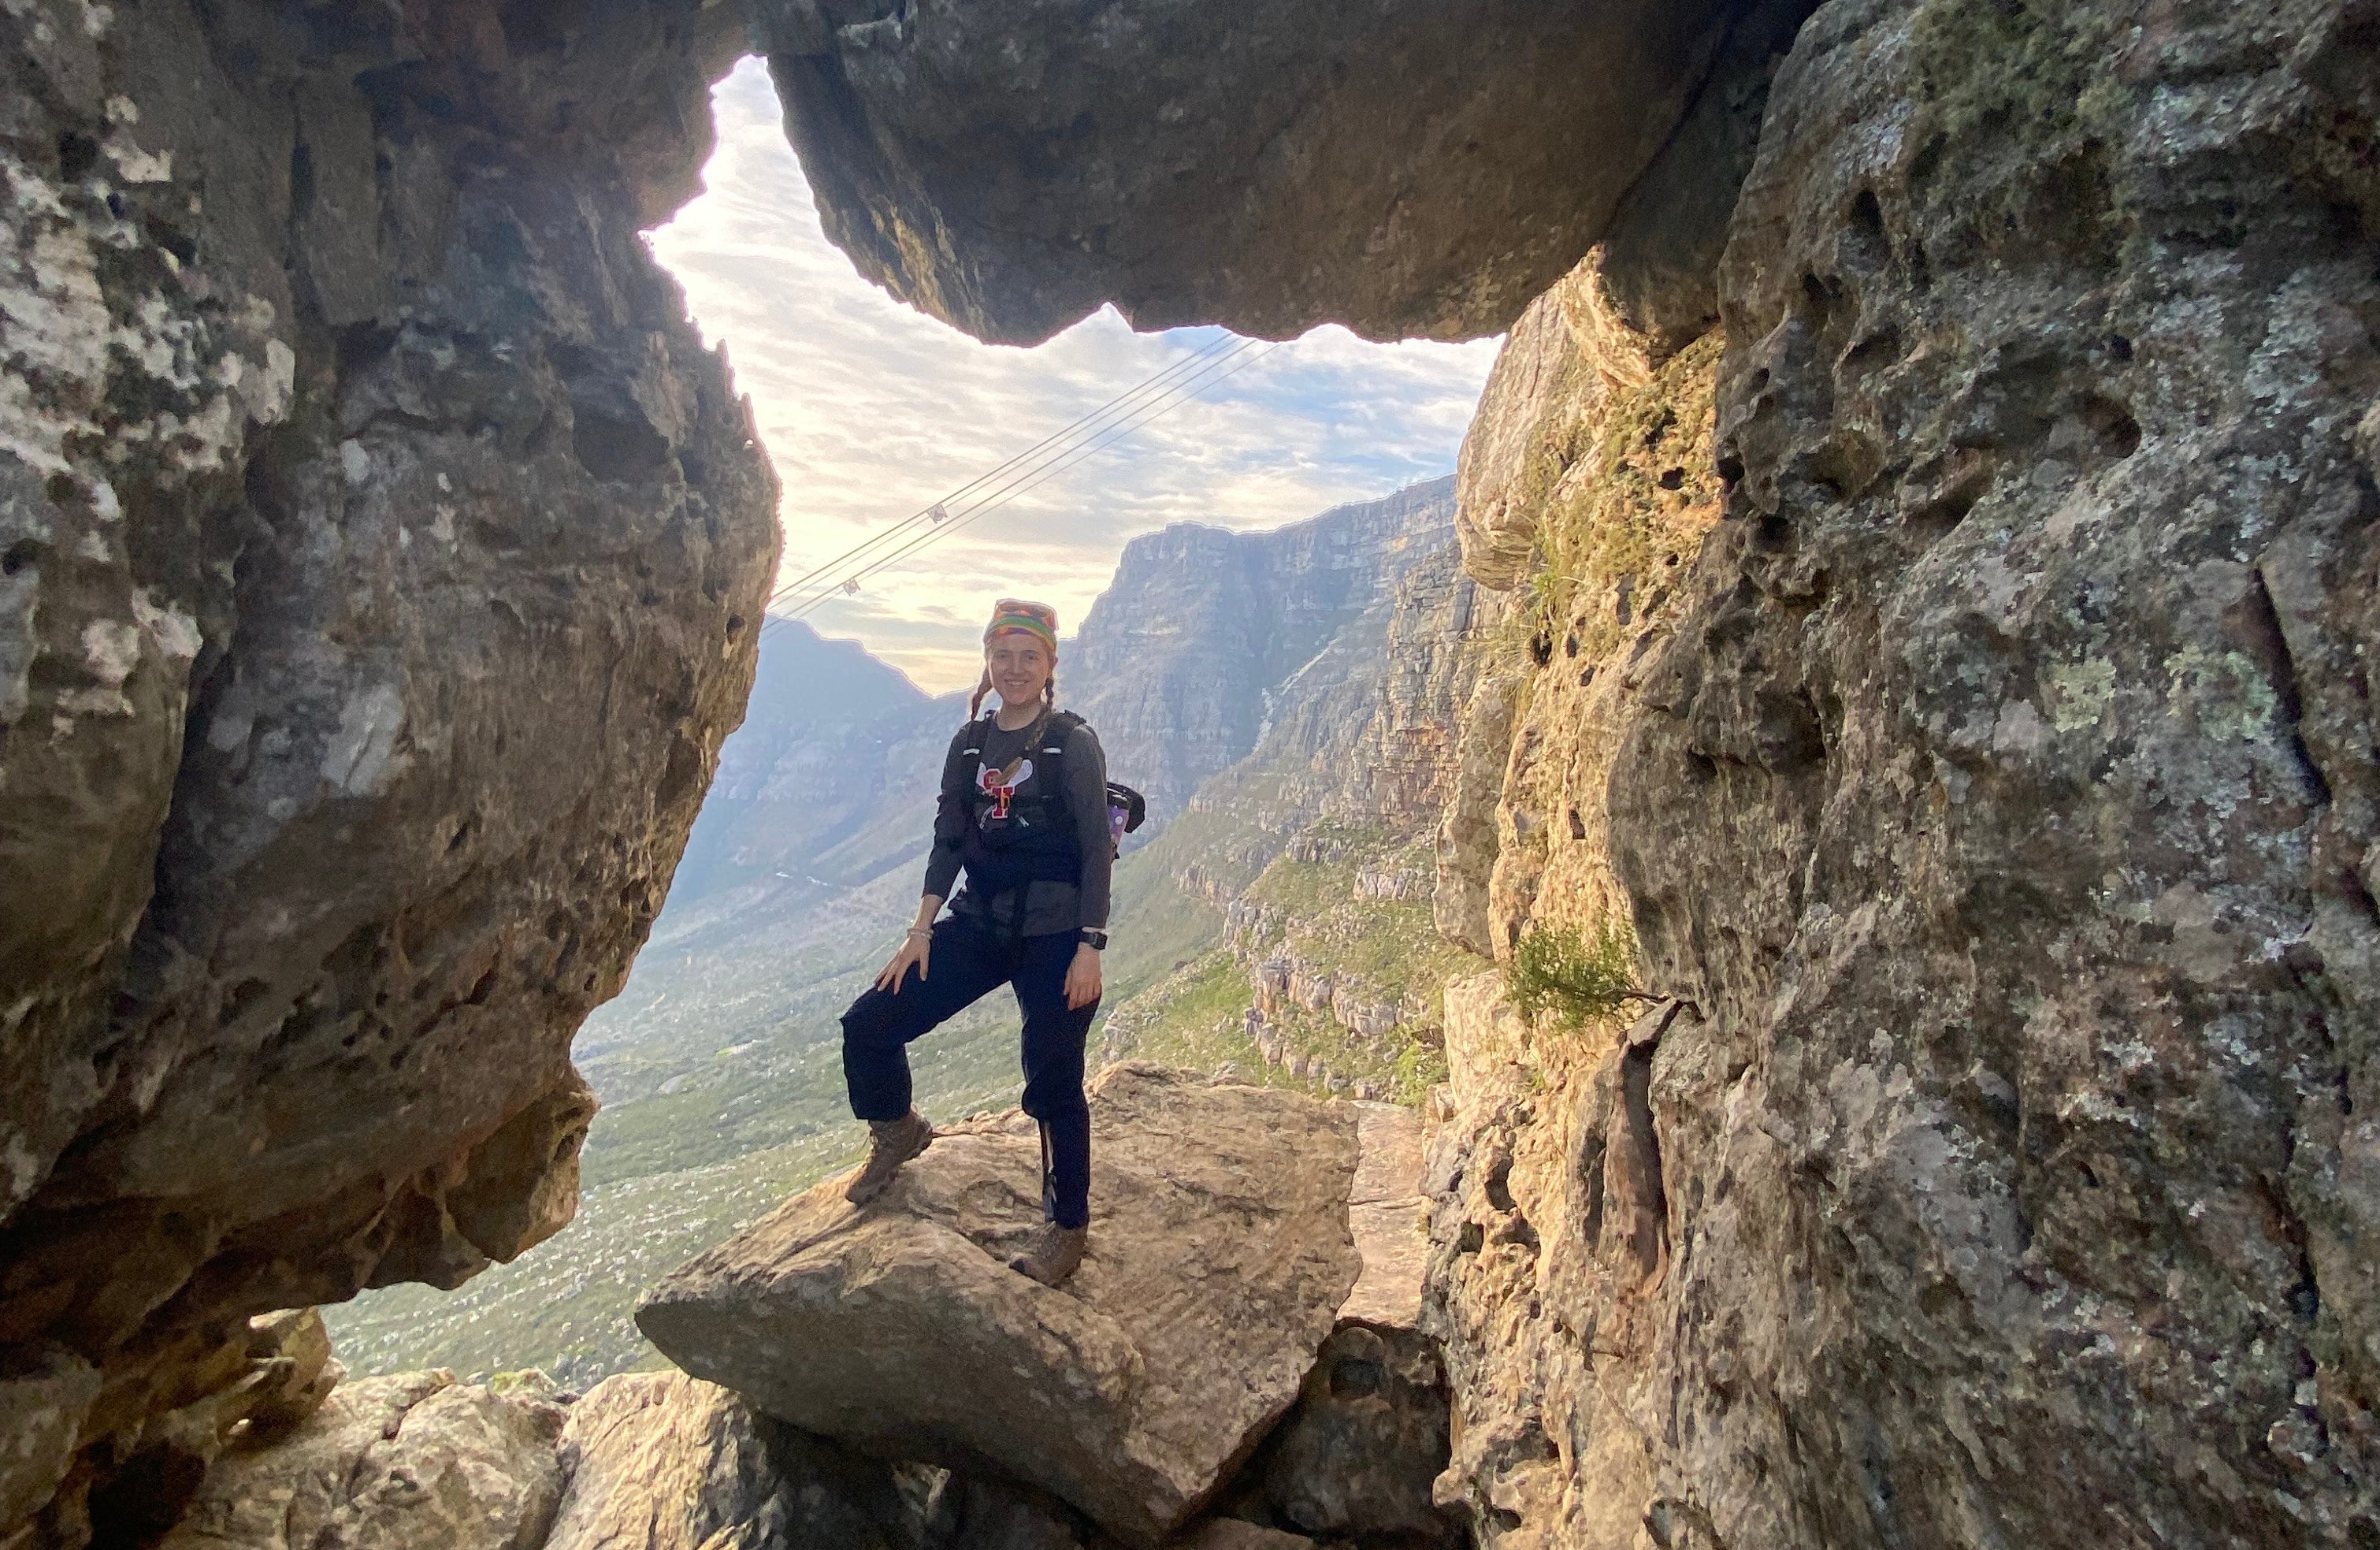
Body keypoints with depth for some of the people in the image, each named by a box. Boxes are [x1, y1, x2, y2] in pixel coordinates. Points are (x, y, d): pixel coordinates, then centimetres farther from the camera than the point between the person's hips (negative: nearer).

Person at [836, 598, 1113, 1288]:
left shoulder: (1073, 742, -8)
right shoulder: (969, 743, 7)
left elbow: (1097, 850, -10)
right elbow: (949, 840, 8)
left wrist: (1089, 948, -15)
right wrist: (922, 929, 1)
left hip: (1055, 936, -5)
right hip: (979, 924, 5)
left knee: (1053, 1083, 0)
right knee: (869, 1024, 0)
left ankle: (1068, 1229, 20)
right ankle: (898, 1132, 30)